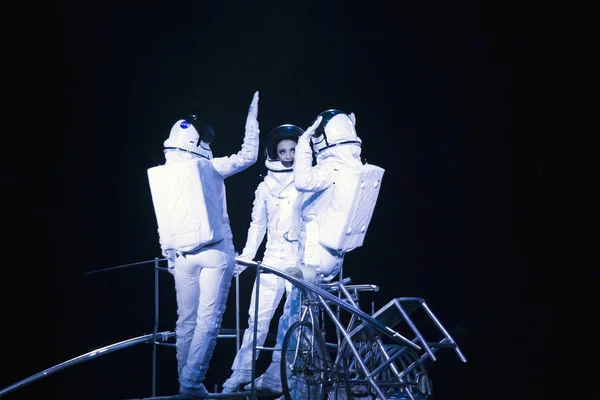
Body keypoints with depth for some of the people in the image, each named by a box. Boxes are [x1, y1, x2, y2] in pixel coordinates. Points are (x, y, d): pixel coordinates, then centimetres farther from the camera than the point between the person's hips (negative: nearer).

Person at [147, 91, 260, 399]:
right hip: (214, 252, -4)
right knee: (208, 319, -4)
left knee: (186, 320, 11)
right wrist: (252, 117, 13)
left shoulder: (159, 175, 6)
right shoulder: (207, 167, -5)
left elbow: (162, 222, 9)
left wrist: (169, 256, 18)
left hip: (182, 255, 4)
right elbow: (248, 156, 4)